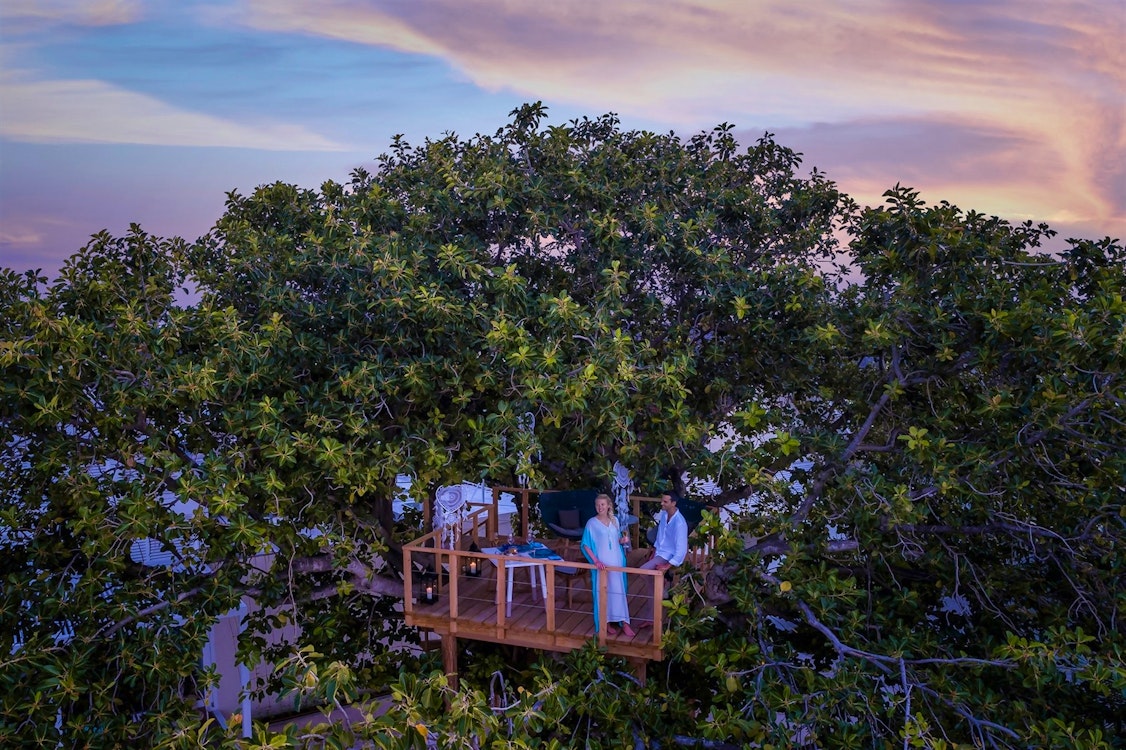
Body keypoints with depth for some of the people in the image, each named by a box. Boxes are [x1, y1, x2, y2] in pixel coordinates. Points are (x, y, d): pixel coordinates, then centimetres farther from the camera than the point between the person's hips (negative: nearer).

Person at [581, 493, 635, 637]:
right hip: (602, 563, -4)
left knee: (619, 590, 3)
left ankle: (624, 622, 8)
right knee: (603, 592, 0)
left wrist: (623, 540, -6)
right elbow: (586, 545, -8)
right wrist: (596, 561, -17)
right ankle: (606, 622, 13)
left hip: (616, 562, 4)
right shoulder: (592, 523, -8)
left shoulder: (614, 521, 6)